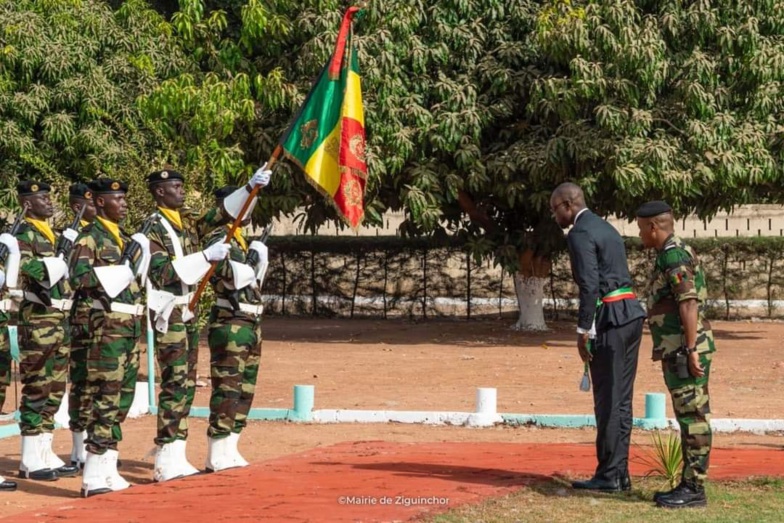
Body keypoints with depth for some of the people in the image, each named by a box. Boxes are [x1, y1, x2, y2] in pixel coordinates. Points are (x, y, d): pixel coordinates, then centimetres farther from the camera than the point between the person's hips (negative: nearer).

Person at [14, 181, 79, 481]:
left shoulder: (53, 235, 18)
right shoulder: (24, 234, -8)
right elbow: (24, 268, -26)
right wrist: (64, 253, -25)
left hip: (60, 318, 8)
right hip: (38, 319, -8)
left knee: (55, 389, 11)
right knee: (36, 388, -5)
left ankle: (45, 454, 18)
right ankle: (30, 461, -1)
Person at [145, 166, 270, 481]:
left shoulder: (187, 221, 12)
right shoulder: (153, 228, -12)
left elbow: (222, 214, 11)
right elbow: (161, 273, -20)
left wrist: (251, 188, -2)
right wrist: (206, 257, -25)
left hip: (188, 311, 9)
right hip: (169, 313, -9)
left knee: (186, 384, 9)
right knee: (175, 383, -12)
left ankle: (172, 457, 14)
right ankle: (168, 462, -12)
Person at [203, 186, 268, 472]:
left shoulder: (242, 239, 18)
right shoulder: (218, 240, -11)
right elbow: (233, 277, -24)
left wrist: (260, 261, 9)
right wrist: (253, 258, -15)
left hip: (250, 322, 10)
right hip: (229, 323, -10)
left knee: (245, 389, 12)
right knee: (227, 388, -9)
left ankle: (228, 450, 18)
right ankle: (217, 455, -7)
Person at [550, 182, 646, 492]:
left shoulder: (581, 234, -9)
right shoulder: (606, 229, 21)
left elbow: (590, 286, -17)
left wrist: (583, 331, -15)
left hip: (609, 319, -9)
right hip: (631, 314, 9)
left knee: (609, 400, -5)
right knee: (621, 399, 10)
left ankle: (609, 475, -2)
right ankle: (619, 473, 13)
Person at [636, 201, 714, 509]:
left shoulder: (674, 255, -13)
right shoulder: (671, 255, 19)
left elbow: (688, 302, -20)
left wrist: (691, 349, -23)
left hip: (685, 350, -11)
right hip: (676, 352, 11)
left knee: (692, 417, -8)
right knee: (688, 418, 11)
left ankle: (694, 489, -7)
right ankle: (688, 485, 15)